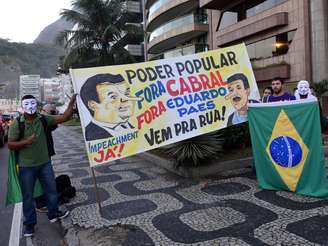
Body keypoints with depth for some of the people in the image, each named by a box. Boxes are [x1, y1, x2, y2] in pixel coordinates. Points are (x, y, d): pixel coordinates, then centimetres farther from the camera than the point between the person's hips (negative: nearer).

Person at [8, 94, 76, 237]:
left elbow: (64, 118, -8)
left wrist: (72, 103, -18)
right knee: (28, 195, 11)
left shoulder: (44, 119, -3)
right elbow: (10, 145, -9)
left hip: (45, 163, 3)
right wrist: (25, 142, -26)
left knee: (51, 190, 15)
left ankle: (53, 214, 37)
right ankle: (29, 223, 28)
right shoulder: (17, 124, -10)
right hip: (26, 166, -3)